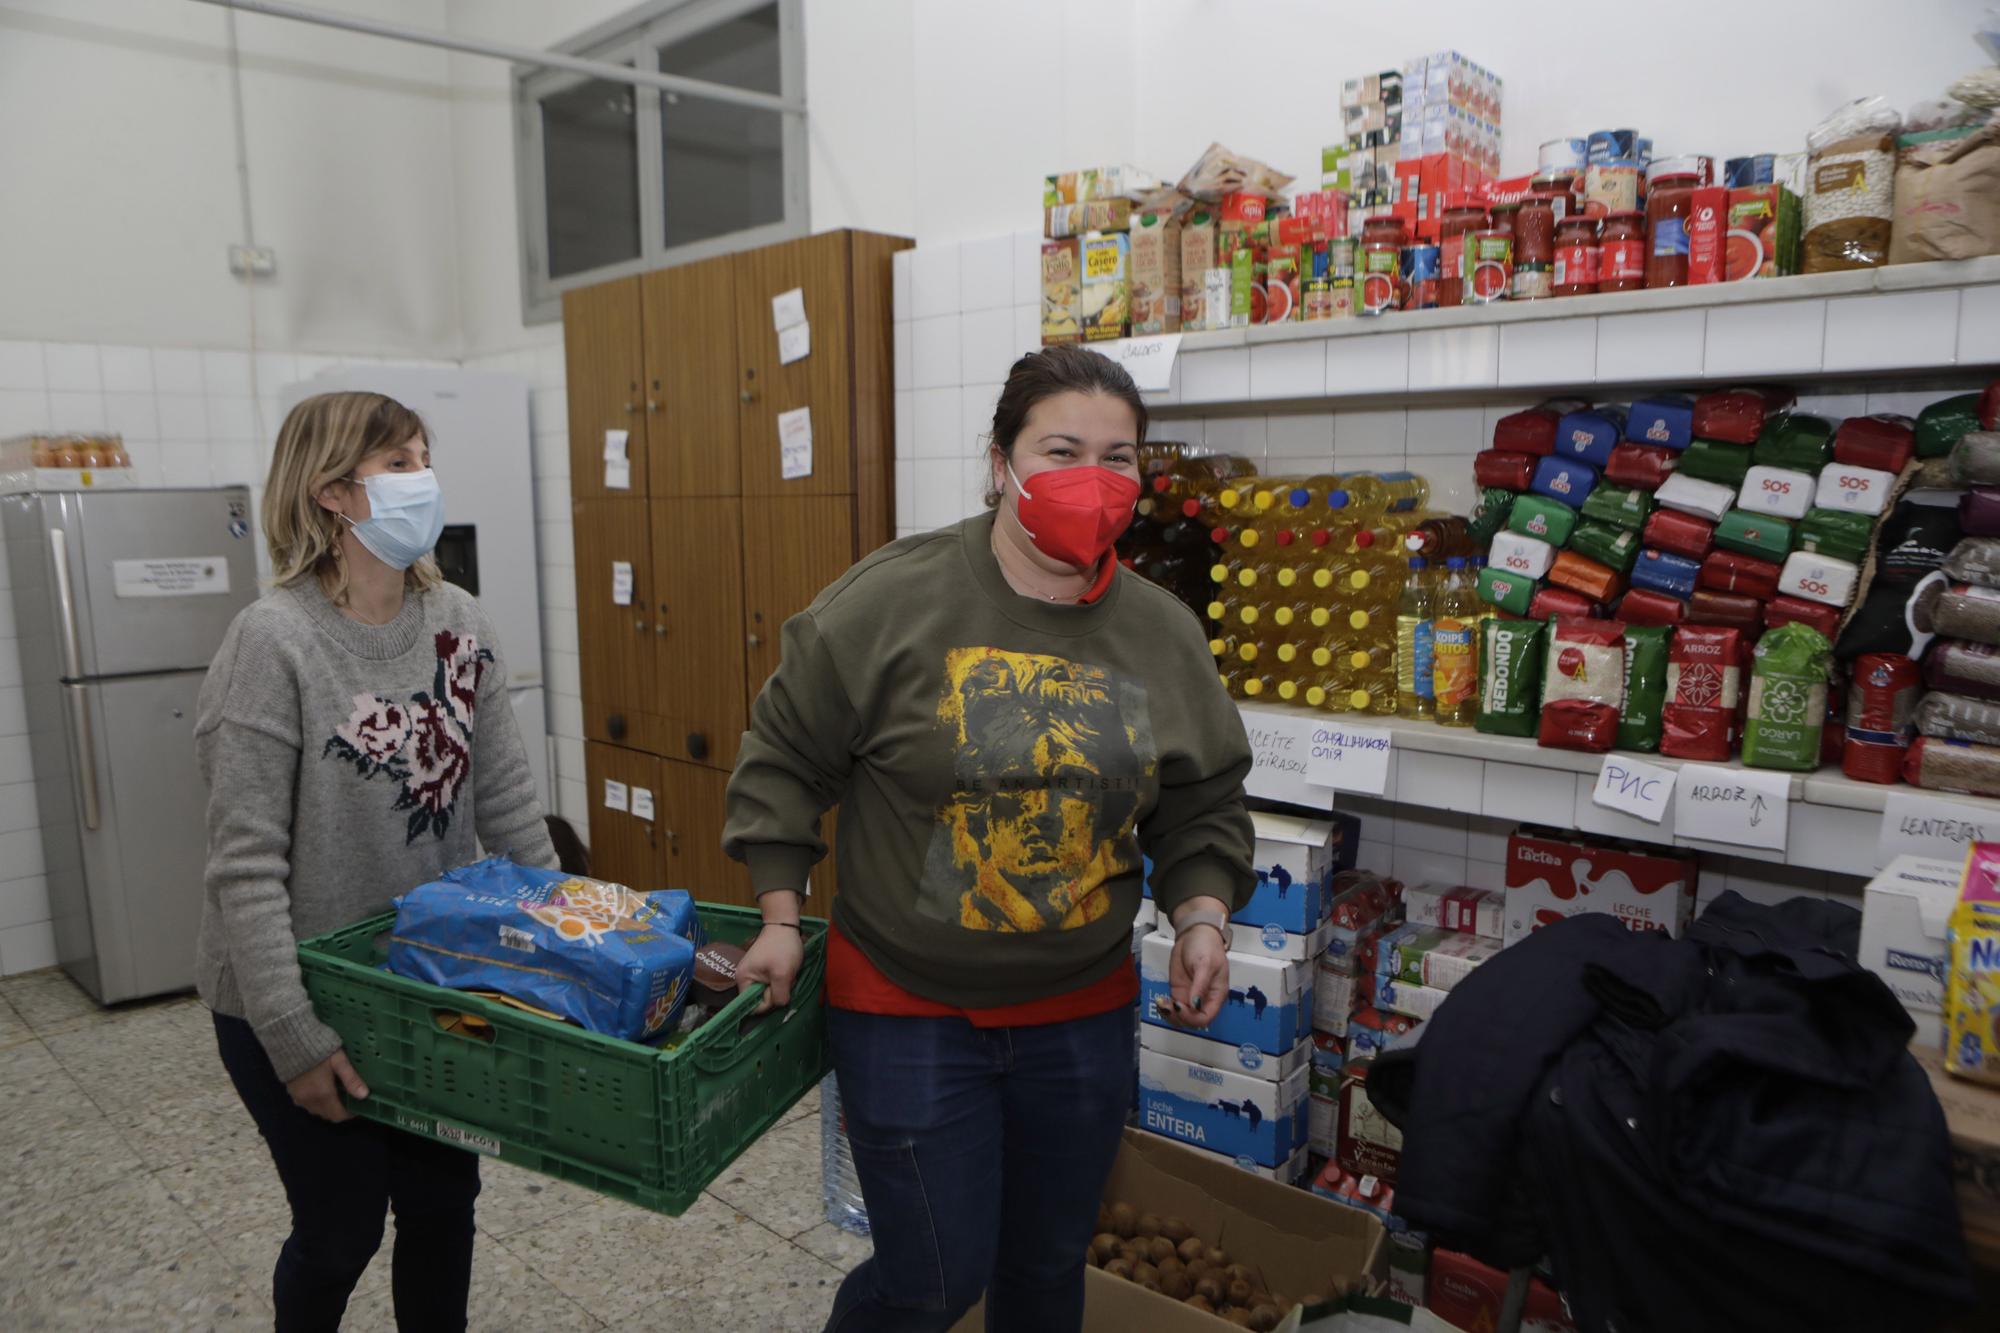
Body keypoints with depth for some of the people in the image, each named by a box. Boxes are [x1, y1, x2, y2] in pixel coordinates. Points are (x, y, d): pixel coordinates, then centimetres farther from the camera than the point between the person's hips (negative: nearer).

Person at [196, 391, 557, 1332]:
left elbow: (507, 804, 2)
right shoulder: (275, 640, -19)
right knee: (342, 1229, 13)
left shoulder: (458, 624, -4)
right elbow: (247, 864, -20)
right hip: (299, 1002, -4)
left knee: (443, 1205, 16)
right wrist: (294, 1036, -20)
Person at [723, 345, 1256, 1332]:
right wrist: (781, 919, -7)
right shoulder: (893, 599, -15)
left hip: (1084, 1015, 4)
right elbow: (784, 757, -6)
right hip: (907, 1010, -4)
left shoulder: (1165, 633, -2)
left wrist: (1202, 914, -5)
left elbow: (1203, 805, 9)